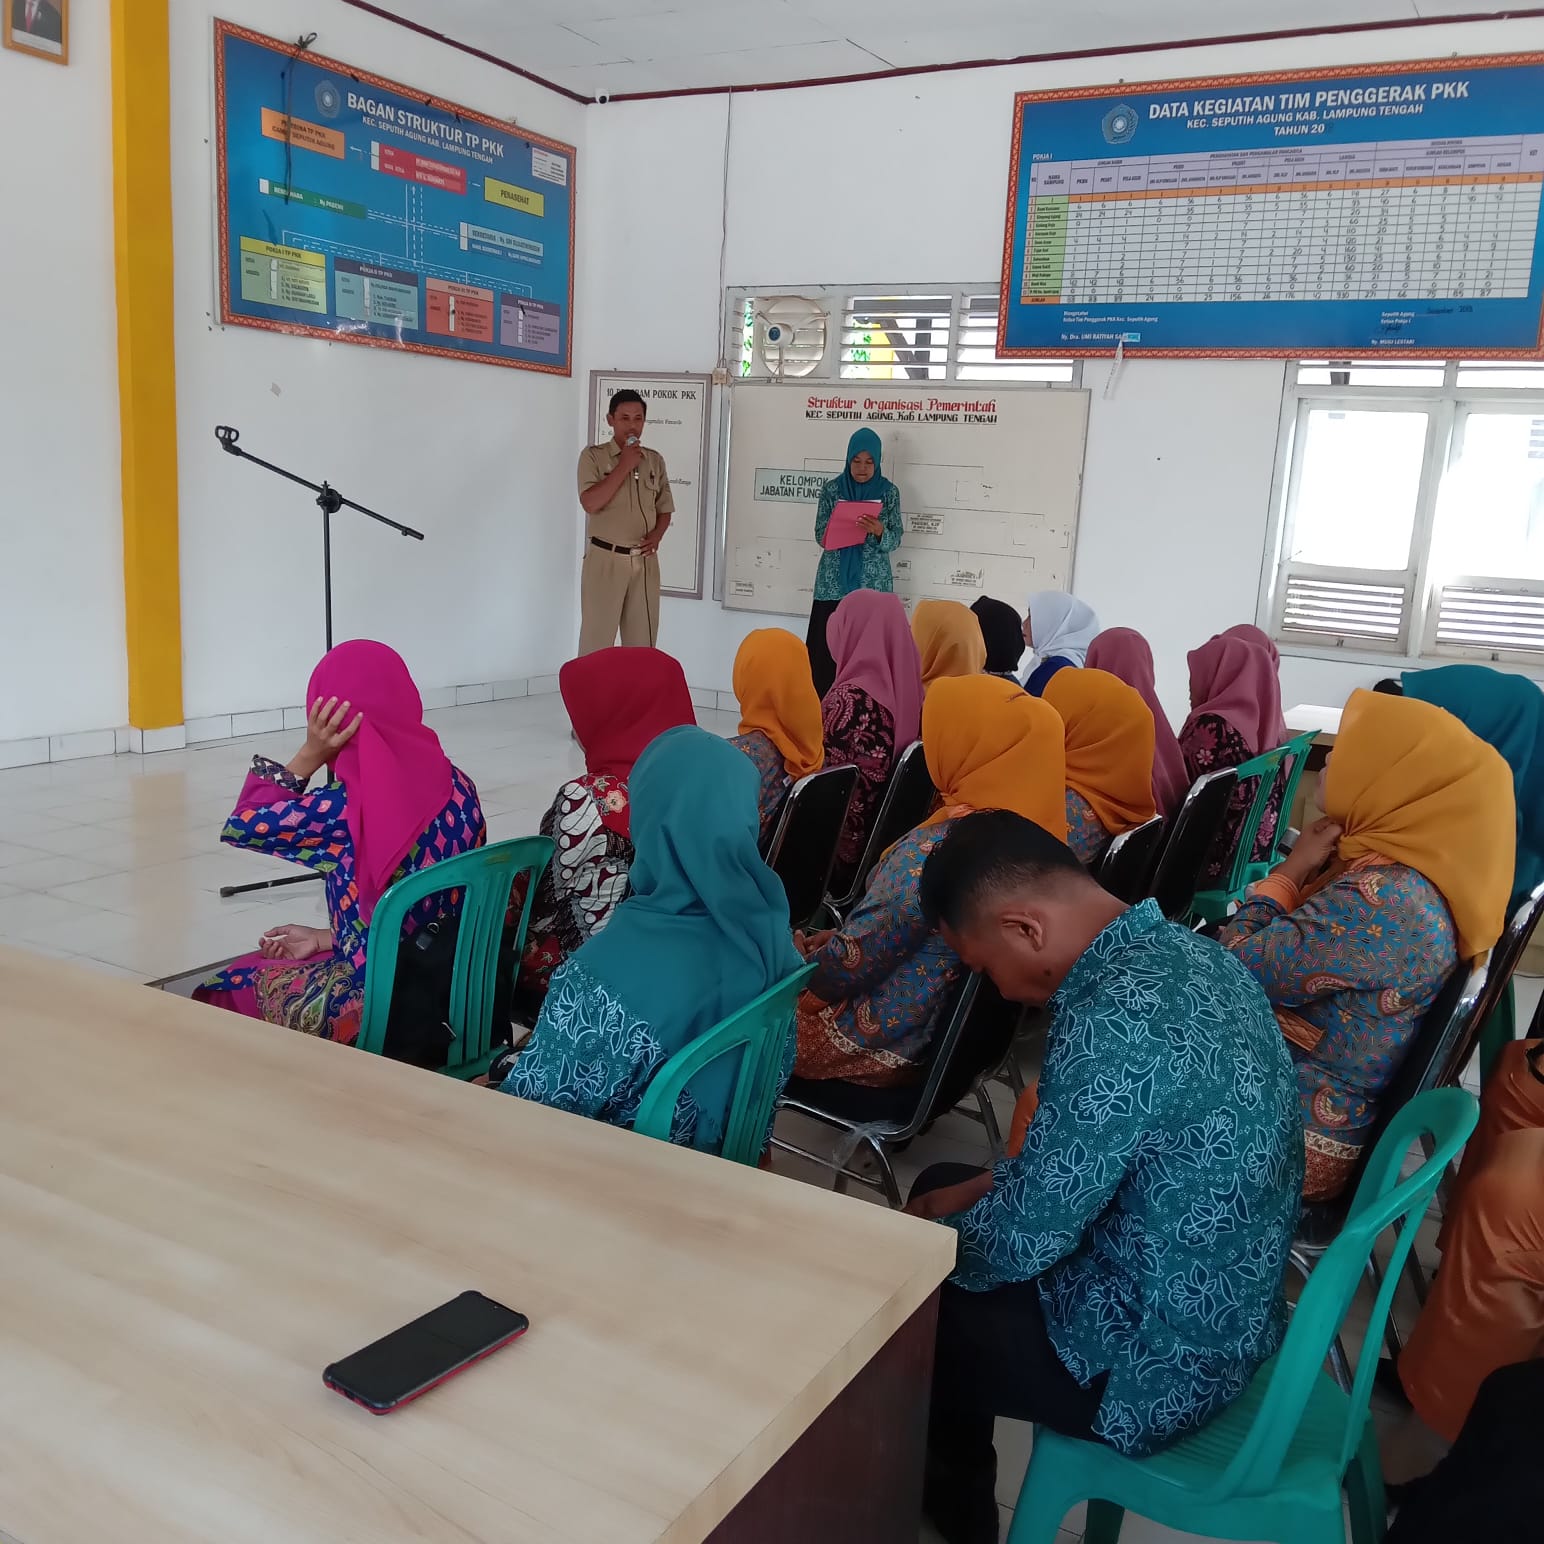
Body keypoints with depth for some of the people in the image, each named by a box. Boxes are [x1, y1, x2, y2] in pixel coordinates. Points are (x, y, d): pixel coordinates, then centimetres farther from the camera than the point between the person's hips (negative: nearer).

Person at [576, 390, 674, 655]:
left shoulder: (655, 460, 10)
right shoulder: (593, 455, -3)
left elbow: (664, 507, 15)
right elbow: (591, 503, -16)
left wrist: (657, 534, -6)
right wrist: (624, 466, -15)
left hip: (645, 561, 4)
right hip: (605, 559, -4)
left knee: (643, 642, 8)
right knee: (597, 641, 0)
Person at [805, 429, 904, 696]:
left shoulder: (889, 492, 2)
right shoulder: (832, 489, 3)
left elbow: (895, 540, 0)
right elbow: (821, 535, 4)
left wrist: (879, 530, -21)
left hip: (873, 584, -1)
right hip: (834, 583, 1)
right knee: (828, 648, -3)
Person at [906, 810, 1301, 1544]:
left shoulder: (1112, 1016, -31)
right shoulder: (1184, 953, -2)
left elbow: (1025, 1237, -22)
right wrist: (985, 1186, 9)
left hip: (1157, 1366, -9)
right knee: (941, 1186, 20)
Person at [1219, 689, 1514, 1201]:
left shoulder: (1380, 900, -28)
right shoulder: (1407, 872, 4)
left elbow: (1234, 974, -21)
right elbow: (1291, 949, 9)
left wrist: (1290, 869, -12)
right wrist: (1304, 874, -4)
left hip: (1293, 1132, -9)